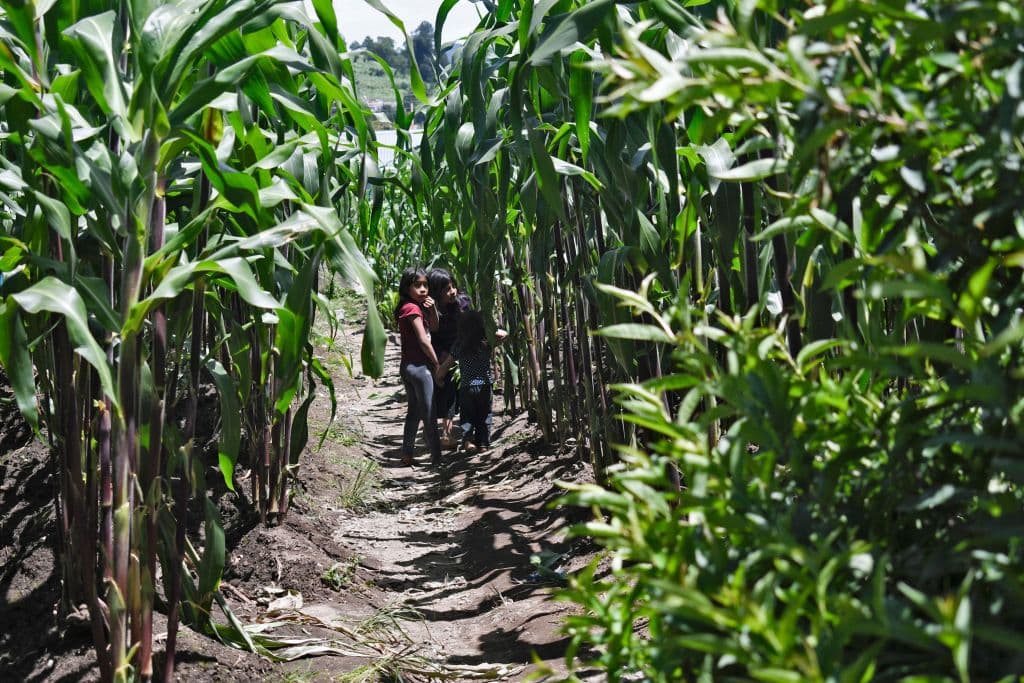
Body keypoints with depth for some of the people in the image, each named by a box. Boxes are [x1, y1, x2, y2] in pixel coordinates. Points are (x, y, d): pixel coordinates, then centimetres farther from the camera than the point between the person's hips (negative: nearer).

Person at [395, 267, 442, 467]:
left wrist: (432, 310, -2)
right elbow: (423, 340, -18)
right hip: (419, 367, -9)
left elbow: (435, 329, 14)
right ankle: (437, 458, -2)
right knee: (429, 415, -5)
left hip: (408, 367, 9)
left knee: (414, 412, 15)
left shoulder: (418, 307, 13)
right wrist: (437, 364, -9)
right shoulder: (412, 308, -14)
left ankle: (407, 455, 18)